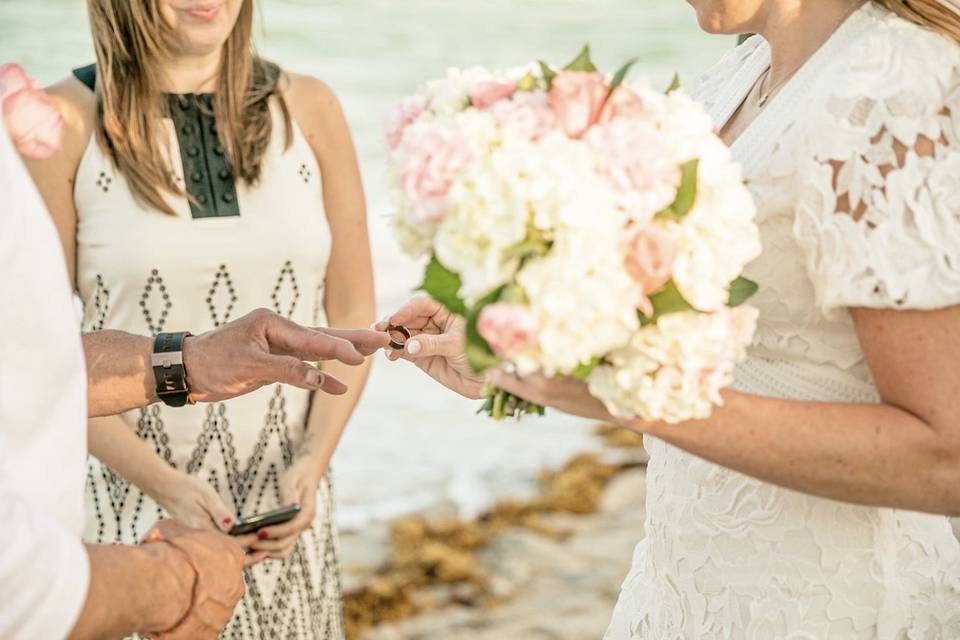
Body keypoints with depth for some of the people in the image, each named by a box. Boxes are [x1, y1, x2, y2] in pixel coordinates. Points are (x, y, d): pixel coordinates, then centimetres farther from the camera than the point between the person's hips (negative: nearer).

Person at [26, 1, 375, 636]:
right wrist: (164, 484, -18)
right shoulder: (65, 123, -8)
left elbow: (352, 316, 5)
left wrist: (313, 462, -10)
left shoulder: (310, 109, 1)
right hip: (127, 502, -2)